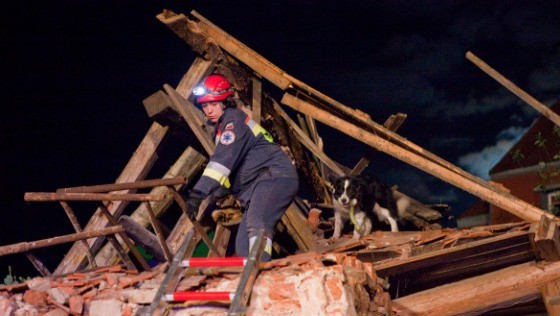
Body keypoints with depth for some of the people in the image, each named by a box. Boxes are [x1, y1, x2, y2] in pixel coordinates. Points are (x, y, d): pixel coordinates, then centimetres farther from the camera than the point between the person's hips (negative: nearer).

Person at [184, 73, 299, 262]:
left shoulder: (234, 119, -7)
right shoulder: (220, 129, 24)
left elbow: (223, 160, -21)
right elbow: (226, 171, 32)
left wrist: (198, 193, -27)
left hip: (275, 177, -11)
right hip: (256, 187, 11)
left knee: (256, 223, -34)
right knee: (242, 245, 3)